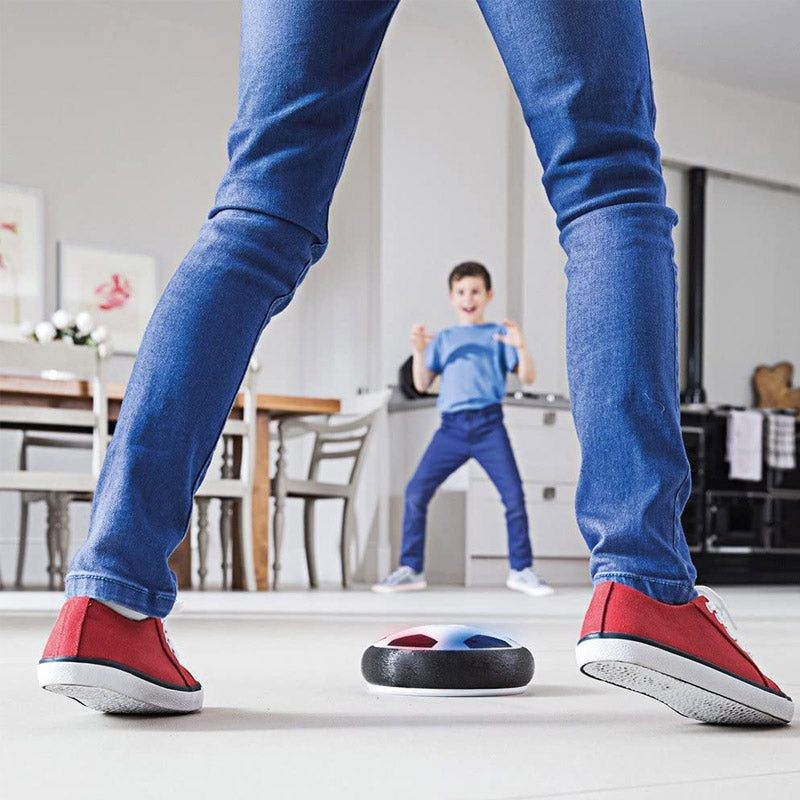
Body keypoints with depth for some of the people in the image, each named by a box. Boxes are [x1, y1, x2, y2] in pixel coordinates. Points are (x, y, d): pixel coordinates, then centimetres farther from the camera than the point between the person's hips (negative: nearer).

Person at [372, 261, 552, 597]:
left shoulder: (498, 335, 10)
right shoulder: (443, 338, 17)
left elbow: (527, 377, 4)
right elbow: (422, 384, 15)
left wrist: (521, 347, -15)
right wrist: (419, 352, -1)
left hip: (489, 424, -2)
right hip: (451, 426, 2)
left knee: (514, 495, -10)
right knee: (416, 491, -5)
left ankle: (522, 570, 4)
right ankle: (410, 570, 4)